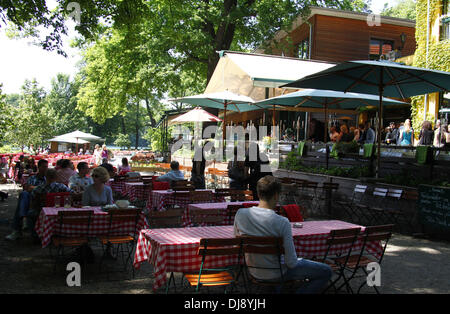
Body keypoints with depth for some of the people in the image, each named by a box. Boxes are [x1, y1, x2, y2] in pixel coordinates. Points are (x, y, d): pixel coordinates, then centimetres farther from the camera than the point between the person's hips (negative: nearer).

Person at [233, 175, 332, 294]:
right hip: (276, 274, -6)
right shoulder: (282, 222, -28)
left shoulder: (240, 214, -15)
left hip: (253, 272, 6)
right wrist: (299, 260, -1)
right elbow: (291, 263, -24)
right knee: (326, 271, 6)